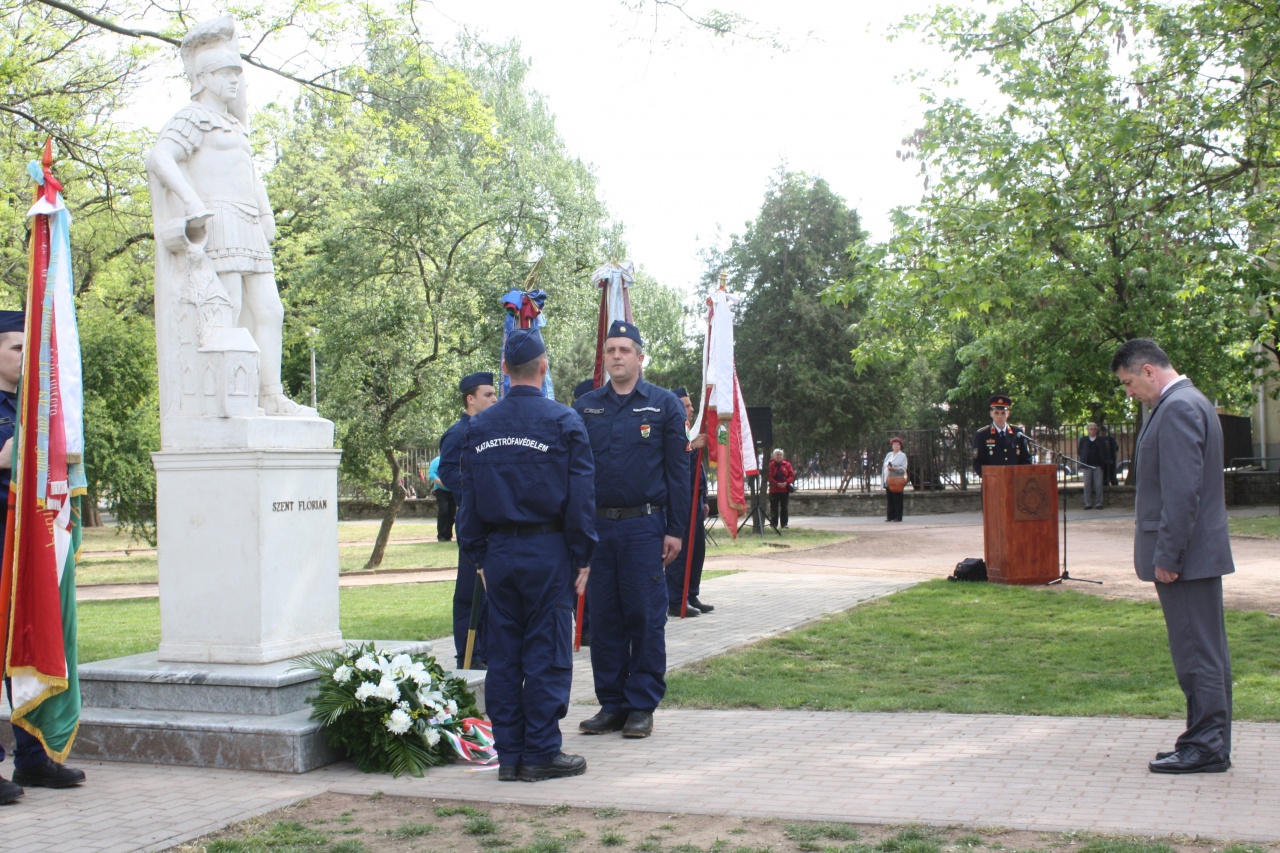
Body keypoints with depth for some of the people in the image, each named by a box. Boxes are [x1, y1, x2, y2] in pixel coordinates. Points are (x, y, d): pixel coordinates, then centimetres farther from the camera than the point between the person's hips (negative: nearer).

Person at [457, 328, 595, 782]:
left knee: (503, 654, 8)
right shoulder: (563, 421, -6)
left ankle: (509, 754, 14)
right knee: (546, 653, 1)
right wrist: (582, 556, -1)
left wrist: (478, 556, 15)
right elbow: (580, 494, -7)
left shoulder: (479, 426, 7)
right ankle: (541, 753, 4)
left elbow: (469, 497, 10)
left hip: (498, 552, 4)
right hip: (548, 551, -4)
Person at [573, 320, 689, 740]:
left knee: (645, 616, 1)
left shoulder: (664, 404, 3)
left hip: (644, 526, -3)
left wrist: (676, 530, -5)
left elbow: (677, 469, 1)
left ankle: (642, 706, 10)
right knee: (602, 617, 7)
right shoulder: (586, 406, 9)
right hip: (597, 527, 3)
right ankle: (611, 703, 16)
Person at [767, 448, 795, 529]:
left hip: (785, 490, 2)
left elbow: (792, 475, 1)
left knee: (784, 507, 6)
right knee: (774, 508, -1)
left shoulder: (787, 464, 4)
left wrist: (786, 482, -14)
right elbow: (769, 477, -8)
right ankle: (773, 524, 4)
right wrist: (777, 484, -18)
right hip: (774, 490, -2)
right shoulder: (770, 465, -3)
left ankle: (784, 524, 11)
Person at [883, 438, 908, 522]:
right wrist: (884, 477, 7)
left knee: (897, 499, -4)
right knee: (890, 499, 4)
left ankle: (898, 517, -1)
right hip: (888, 480, 5)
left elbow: (904, 468, -6)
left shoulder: (903, 456, 4)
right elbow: (884, 466, 19)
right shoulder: (888, 455, 20)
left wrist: (894, 468, -20)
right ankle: (890, 516, 8)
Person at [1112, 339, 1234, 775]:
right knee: (1205, 650, 14)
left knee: (1196, 650, -4)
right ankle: (1210, 741, 21)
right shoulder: (1190, 402, 17)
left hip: (1187, 555, -11)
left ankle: (1206, 747, 3)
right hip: (1196, 554, 11)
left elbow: (1182, 489, -22)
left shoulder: (1178, 408, -16)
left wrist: (1167, 556, -20)